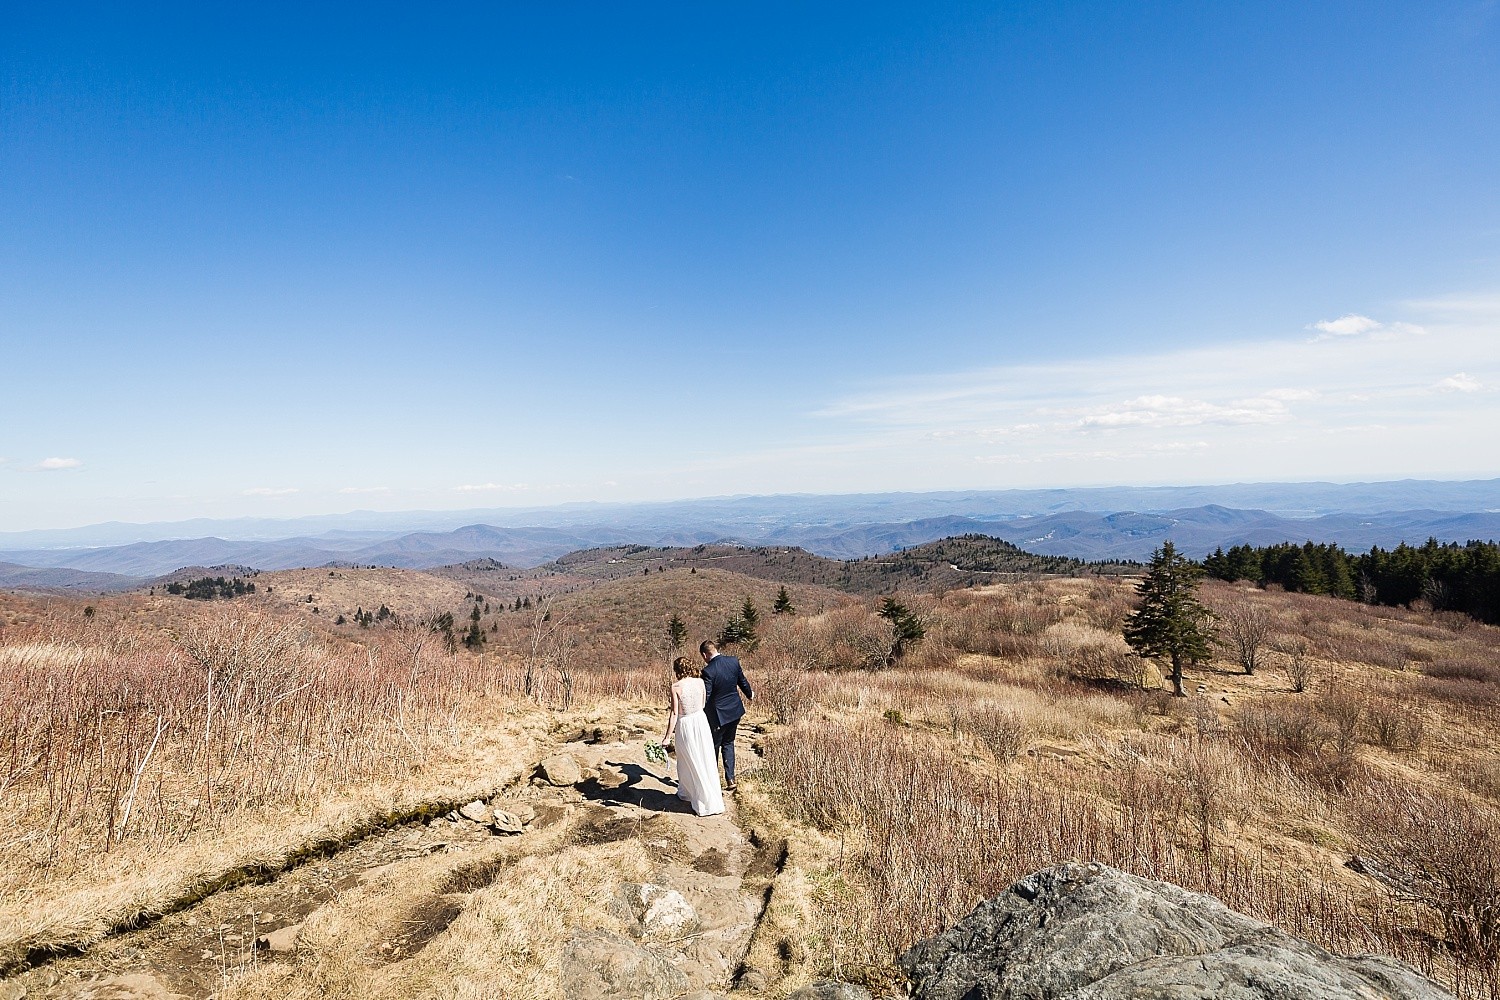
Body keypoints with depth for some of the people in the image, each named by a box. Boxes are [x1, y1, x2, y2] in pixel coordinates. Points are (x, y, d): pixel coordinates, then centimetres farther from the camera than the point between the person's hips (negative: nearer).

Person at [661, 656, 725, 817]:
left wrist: (668, 736, -8)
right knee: (705, 761, 15)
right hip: (701, 721, 3)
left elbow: (674, 714, -14)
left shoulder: (676, 687, -14)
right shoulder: (700, 682, -3)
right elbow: (703, 705, 5)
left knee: (690, 763, 13)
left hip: (684, 724, -3)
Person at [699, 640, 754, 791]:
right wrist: (750, 694, 27)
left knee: (713, 747, 14)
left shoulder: (708, 671, -24)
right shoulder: (733, 661, -7)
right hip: (735, 711, 5)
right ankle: (730, 779, 21)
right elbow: (742, 682, 7)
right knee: (728, 744, 21)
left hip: (718, 714, -5)